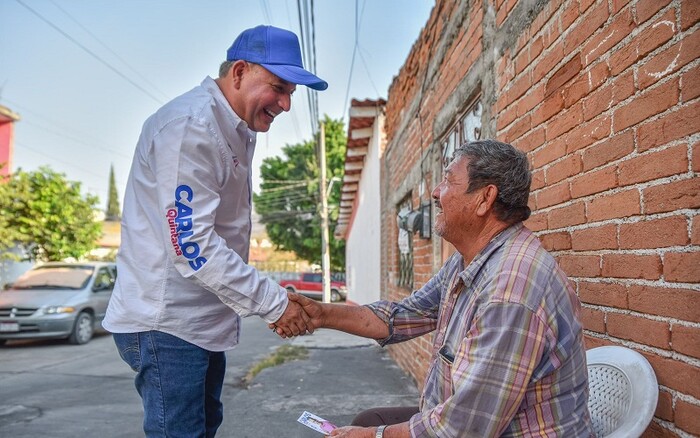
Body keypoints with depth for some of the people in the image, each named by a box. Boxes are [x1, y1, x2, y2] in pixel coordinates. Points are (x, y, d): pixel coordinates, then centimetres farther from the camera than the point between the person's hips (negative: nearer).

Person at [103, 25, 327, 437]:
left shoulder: (238, 131, 11)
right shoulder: (190, 125, -19)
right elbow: (191, 245, -26)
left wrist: (274, 296, 4)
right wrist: (274, 303, -21)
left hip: (203, 319, 9)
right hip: (167, 321, -9)